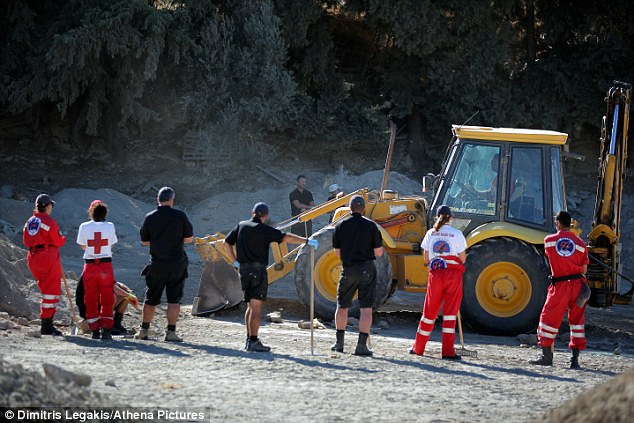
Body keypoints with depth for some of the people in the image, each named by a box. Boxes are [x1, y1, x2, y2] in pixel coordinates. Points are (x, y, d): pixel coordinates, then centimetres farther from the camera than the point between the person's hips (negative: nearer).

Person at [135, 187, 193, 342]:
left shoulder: (150, 217, -1)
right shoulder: (180, 216, -6)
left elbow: (144, 241, 8)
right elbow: (189, 238, 3)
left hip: (156, 264, 2)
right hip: (177, 264, -2)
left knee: (151, 299, 12)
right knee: (174, 299, 1)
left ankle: (144, 330, 19)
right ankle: (171, 332, -4)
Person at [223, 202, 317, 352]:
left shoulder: (241, 226, 9)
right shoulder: (264, 230, -9)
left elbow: (226, 244, 14)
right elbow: (286, 237, -17)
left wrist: (235, 261, 17)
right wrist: (307, 241, -14)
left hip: (244, 270, 6)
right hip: (258, 270, -6)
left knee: (250, 306, 16)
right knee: (256, 307, -7)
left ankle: (249, 339, 16)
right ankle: (253, 341, -12)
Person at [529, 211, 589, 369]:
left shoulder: (549, 241, 0)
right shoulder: (580, 244, 1)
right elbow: (584, 269, 4)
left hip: (559, 285, -2)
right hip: (577, 283, 2)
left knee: (549, 318, 10)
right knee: (577, 320, 10)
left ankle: (547, 356, 13)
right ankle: (575, 359, 7)